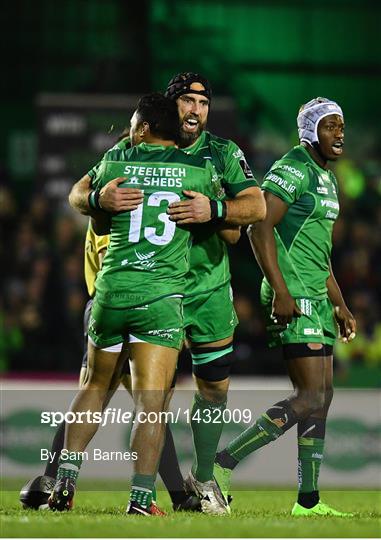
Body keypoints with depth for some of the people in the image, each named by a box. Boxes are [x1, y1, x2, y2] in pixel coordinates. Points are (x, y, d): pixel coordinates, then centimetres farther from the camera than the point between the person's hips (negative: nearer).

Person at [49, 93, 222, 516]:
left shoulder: (113, 163, 5)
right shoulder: (199, 170, 3)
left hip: (112, 288, 2)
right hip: (163, 295, -2)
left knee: (95, 388, 19)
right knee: (151, 404, -5)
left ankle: (65, 483, 12)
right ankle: (140, 499, -12)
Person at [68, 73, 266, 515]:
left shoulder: (223, 153, -1)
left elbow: (257, 206, -13)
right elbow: (78, 194, -3)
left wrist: (213, 210, -32)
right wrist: (100, 198, -28)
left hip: (210, 289, 1)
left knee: (215, 384, 7)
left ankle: (203, 478, 25)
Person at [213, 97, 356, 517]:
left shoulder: (326, 177, 19)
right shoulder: (293, 169, -11)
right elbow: (259, 229, -20)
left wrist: (339, 304, 24)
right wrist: (280, 291, -24)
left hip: (315, 298, 10)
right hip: (293, 298, -10)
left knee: (322, 396, 8)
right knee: (310, 399, -15)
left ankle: (308, 501, 12)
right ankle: (224, 463, -11)